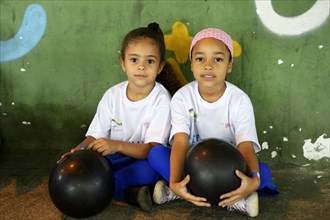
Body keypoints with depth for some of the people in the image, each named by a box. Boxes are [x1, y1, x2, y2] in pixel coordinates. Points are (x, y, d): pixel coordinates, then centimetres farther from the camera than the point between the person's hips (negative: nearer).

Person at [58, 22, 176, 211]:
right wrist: (79, 150, -25)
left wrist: (118, 145, -38)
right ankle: (128, 192, -25)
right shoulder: (113, 95, -2)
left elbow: (152, 148, -21)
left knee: (149, 169, -38)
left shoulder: (161, 99, -14)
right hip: (114, 158, 4)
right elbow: (95, 135, -2)